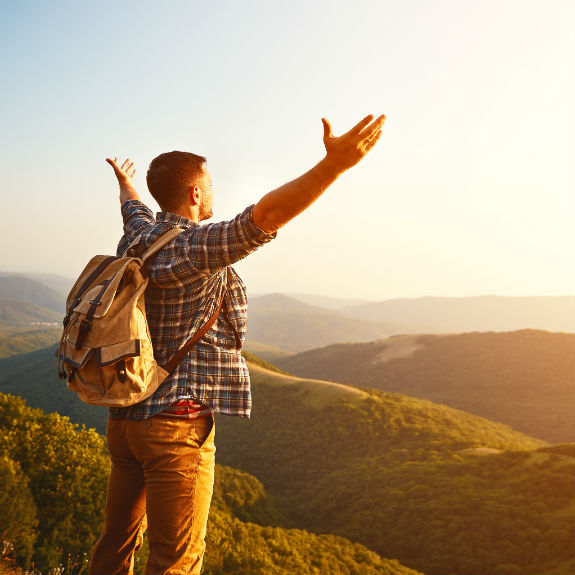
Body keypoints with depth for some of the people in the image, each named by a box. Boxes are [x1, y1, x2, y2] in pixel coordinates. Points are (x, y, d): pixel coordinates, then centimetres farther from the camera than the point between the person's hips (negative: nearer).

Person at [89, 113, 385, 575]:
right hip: (177, 423, -9)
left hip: (125, 417, 9)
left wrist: (126, 186, 56)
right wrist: (335, 164, -41)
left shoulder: (139, 238, 8)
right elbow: (264, 217, -34)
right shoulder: (195, 247, -18)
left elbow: (135, 210, 33)